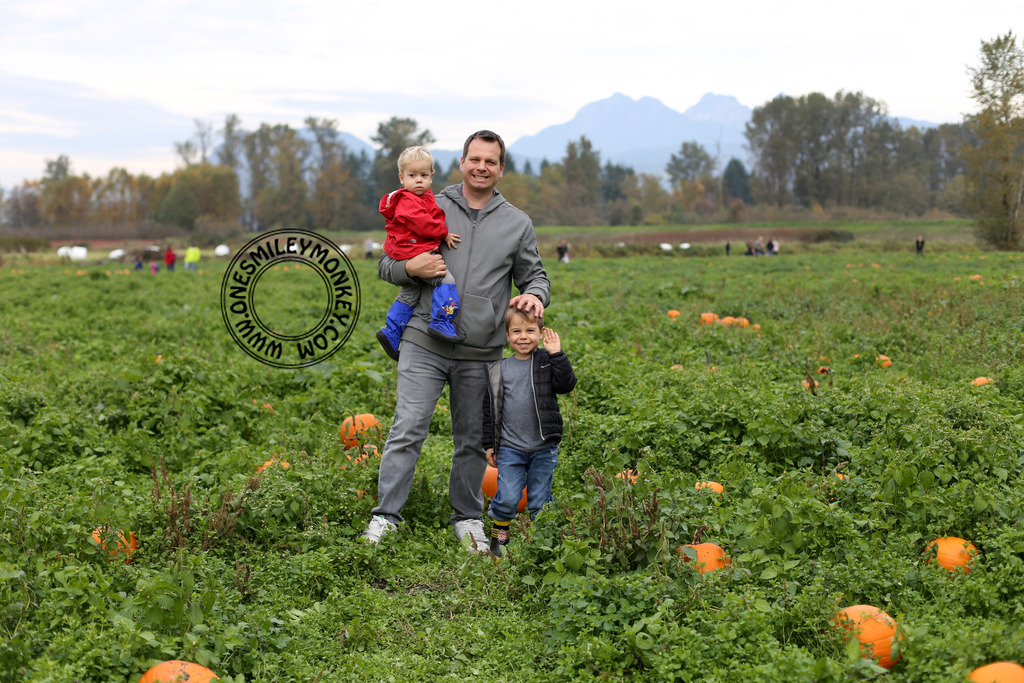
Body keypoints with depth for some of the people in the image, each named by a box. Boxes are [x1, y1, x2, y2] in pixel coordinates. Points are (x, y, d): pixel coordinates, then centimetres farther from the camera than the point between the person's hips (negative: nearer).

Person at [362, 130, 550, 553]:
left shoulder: (517, 223, 9)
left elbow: (534, 275, 15)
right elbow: (386, 264, 10)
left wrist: (535, 294, -9)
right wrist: (410, 268, -12)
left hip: (480, 354, 2)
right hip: (425, 344, -1)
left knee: (472, 440, 11)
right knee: (407, 430, -7)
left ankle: (467, 519, 25)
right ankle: (384, 517, 2)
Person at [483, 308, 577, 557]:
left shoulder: (547, 361, 3)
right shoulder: (499, 370, 4)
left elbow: (566, 384, -12)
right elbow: (489, 408, 9)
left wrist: (557, 355, -19)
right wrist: (489, 444, 8)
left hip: (543, 449, 0)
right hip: (510, 448, 0)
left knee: (539, 501, 5)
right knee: (507, 497, -8)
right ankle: (499, 536, 15)